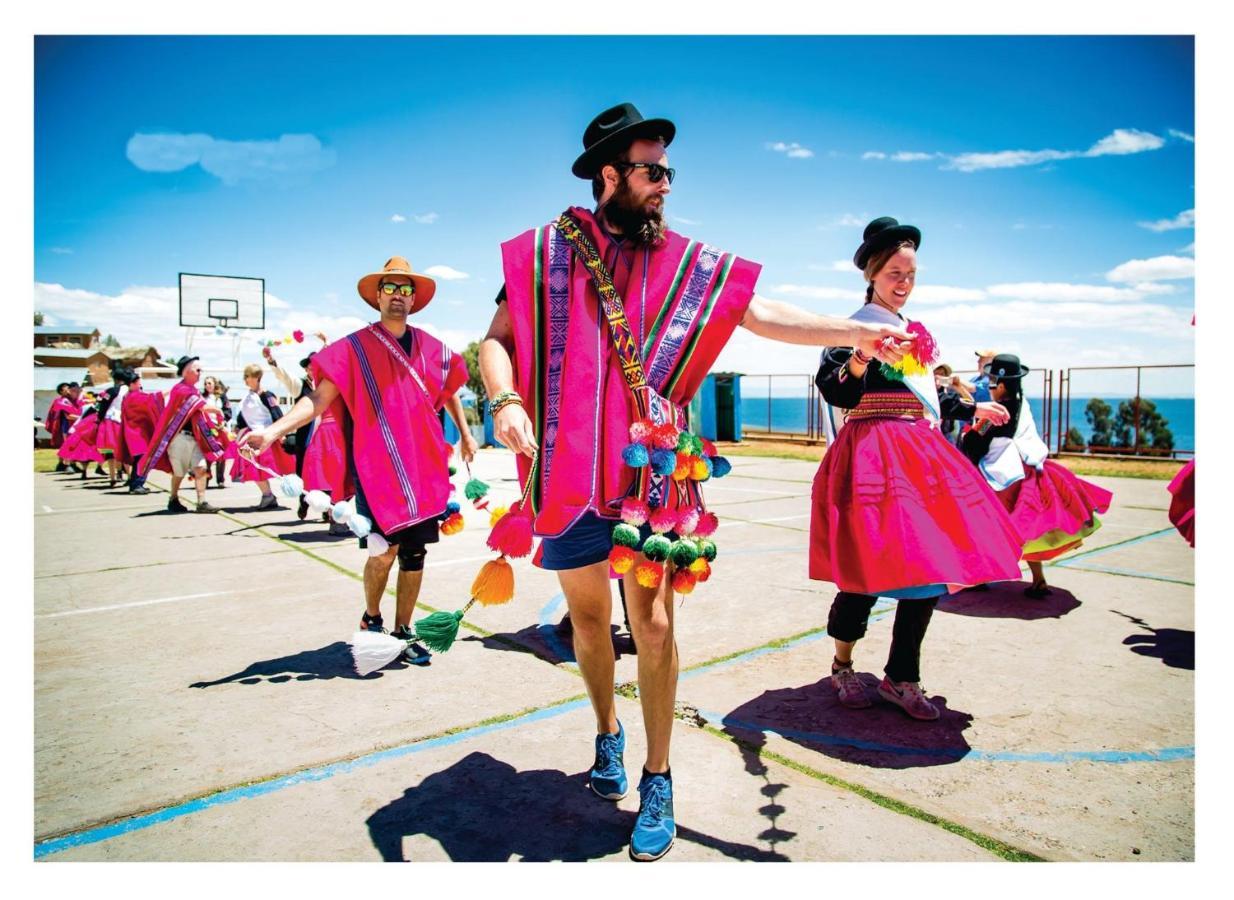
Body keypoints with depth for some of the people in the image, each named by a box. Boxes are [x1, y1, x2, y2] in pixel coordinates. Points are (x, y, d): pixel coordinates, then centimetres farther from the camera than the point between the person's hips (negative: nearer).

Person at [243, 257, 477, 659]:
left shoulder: (431, 349, 9)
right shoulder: (354, 347, -2)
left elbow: (449, 391, 27)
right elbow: (320, 397, -11)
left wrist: (465, 434, 27)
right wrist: (274, 430, -24)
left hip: (424, 468, 4)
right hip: (376, 467, -4)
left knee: (414, 553, 7)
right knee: (384, 550, -10)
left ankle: (403, 631, 23)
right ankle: (371, 619, 20)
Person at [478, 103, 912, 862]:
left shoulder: (685, 261, 8)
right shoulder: (545, 251, 5)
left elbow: (762, 314, 3)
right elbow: (497, 338, -1)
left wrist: (859, 333, -6)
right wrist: (506, 400, -21)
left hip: (650, 467, 0)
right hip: (567, 470, 1)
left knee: (653, 619, -3)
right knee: (587, 615, 13)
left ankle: (657, 779, 15)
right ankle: (608, 733, 39)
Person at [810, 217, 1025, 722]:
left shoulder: (913, 332, 20)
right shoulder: (858, 327, -3)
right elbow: (832, 389, -16)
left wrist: (971, 409, 39)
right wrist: (855, 364, -35)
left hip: (920, 455, 8)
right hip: (873, 455, -8)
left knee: (930, 567, 5)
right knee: (870, 567, -8)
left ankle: (901, 679, 15)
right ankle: (842, 667, 15)